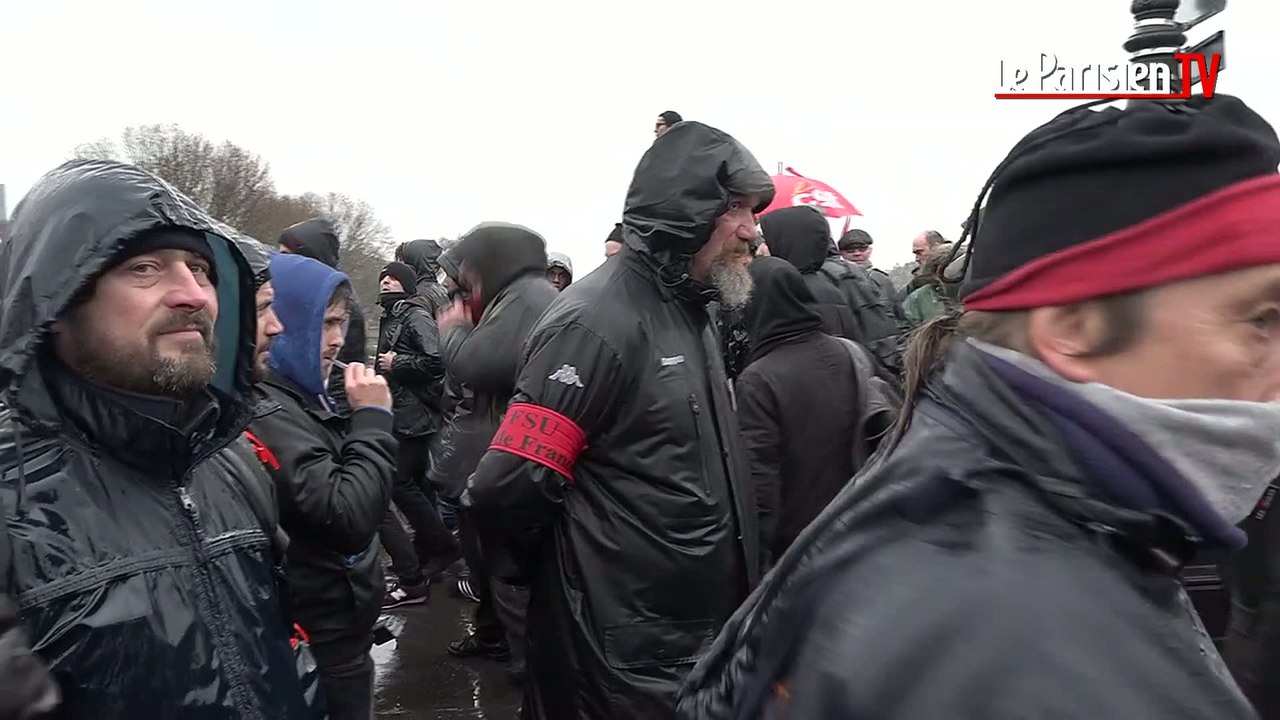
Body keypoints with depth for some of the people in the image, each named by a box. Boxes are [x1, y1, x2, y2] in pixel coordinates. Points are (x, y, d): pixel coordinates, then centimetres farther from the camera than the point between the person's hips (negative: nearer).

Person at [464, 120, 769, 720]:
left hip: (701, 632, 9)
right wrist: (571, 572, -7)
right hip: (626, 655, -9)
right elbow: (508, 488, -25)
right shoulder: (598, 319, -21)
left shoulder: (689, 311, 9)